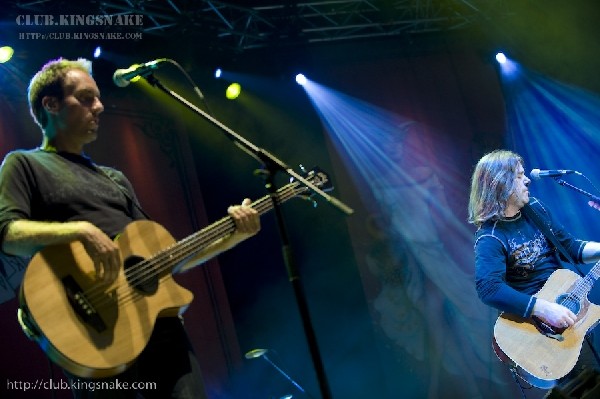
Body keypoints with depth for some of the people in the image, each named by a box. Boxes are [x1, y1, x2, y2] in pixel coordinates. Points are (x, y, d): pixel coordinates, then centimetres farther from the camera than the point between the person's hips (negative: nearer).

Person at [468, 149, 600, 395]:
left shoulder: (535, 209, 5)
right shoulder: (490, 237, -18)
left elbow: (570, 247, 11)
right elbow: (489, 289, -32)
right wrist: (543, 308, -37)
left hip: (566, 298, 7)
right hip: (533, 319, -7)